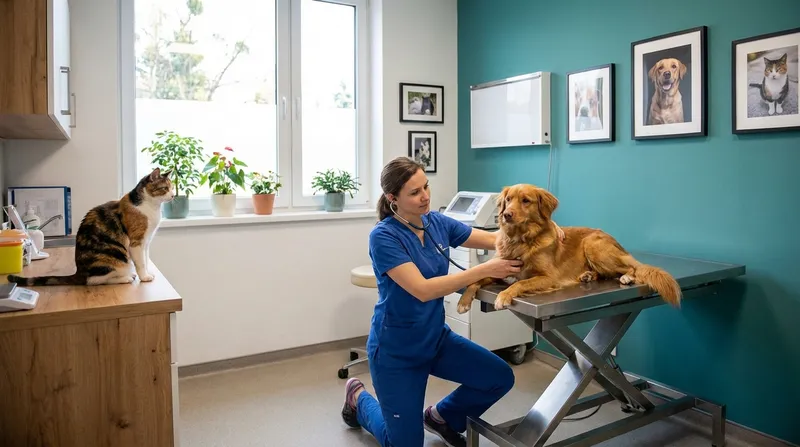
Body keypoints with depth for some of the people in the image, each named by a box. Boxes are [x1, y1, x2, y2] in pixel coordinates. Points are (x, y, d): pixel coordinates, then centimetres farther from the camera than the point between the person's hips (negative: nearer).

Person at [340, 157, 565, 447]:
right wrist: (484, 270, -34)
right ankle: (359, 399, 34)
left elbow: (493, 239, 1)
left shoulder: (437, 222, -3)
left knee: (500, 377, -5)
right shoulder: (383, 237, -22)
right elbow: (423, 290, -31)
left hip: (436, 338, 6)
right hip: (395, 350, -6)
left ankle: (442, 418, 21)